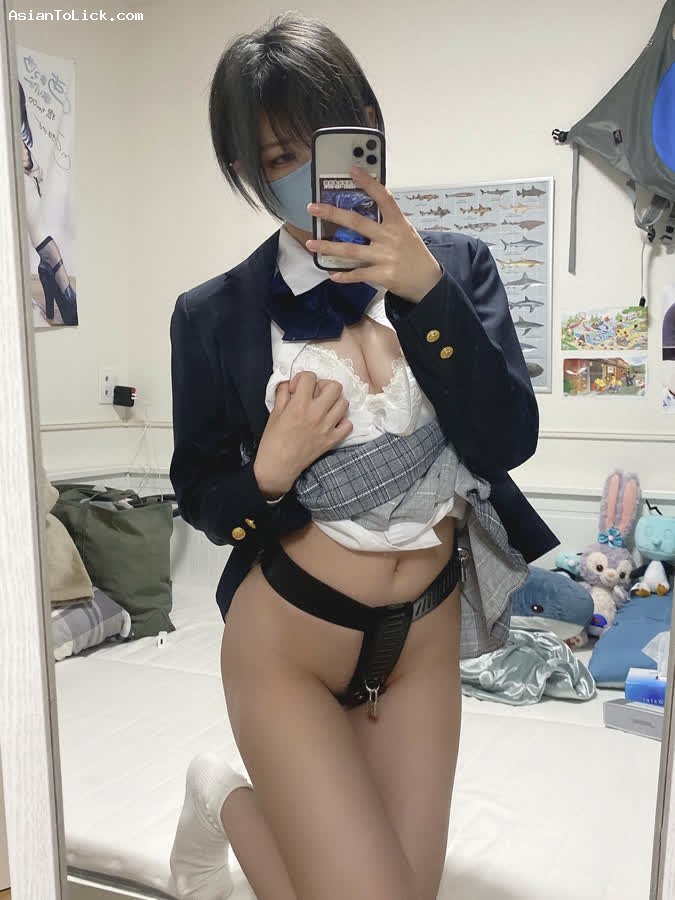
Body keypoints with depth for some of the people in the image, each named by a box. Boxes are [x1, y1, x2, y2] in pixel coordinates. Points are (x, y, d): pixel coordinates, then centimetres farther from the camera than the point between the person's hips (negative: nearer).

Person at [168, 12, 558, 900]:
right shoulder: (214, 316, -8)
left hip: (427, 634, 3)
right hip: (288, 636, -3)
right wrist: (270, 469, -21)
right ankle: (223, 798, 22)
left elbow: (509, 442, -13)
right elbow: (201, 502, 0)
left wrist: (426, 289, -24)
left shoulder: (457, 266, -3)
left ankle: (246, 805, 38)